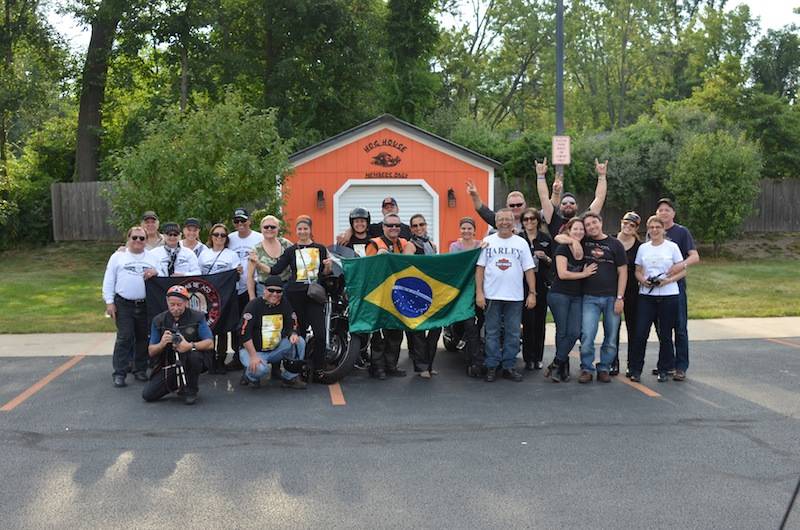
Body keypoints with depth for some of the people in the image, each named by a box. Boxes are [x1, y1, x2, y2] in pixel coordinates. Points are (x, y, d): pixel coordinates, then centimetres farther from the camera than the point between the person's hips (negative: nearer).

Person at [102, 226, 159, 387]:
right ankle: (119, 373, -3)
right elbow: (109, 280, 4)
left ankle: (140, 369, 20)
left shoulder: (152, 257, 13)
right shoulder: (118, 256, 6)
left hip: (145, 304, 3)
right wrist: (109, 302, -4)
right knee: (124, 338, -8)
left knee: (143, 338, 7)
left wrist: (156, 272, -9)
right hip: (123, 304, -3)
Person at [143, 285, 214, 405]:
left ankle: (190, 390, -8)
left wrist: (190, 346, -31)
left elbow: (210, 343, -13)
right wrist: (162, 344, -23)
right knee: (148, 395, -12)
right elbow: (151, 352, 0)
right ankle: (176, 384, 18)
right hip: (165, 367, 2)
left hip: (188, 364, -2)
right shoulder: (158, 320, 0)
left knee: (194, 354, -35)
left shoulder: (197, 317, -6)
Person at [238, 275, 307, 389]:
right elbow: (245, 334, -20)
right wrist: (253, 356, -27)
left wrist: (293, 334, -20)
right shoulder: (253, 305, -15)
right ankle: (250, 375, 4)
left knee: (300, 342, -14)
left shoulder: (284, 305, 1)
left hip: (276, 349, 5)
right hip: (252, 349, -5)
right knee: (260, 369, -34)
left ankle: (291, 378, -2)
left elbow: (291, 327, 6)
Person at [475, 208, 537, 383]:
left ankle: (508, 367, 14)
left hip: (515, 297, 1)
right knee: (492, 333, 4)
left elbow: (529, 269, 6)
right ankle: (491, 367, 11)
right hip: (492, 295, -1)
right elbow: (480, 268, 3)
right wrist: (479, 292, -5)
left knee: (513, 334, 5)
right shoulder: (488, 241, 5)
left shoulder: (521, 243, 7)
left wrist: (532, 293, -1)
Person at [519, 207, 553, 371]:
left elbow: (554, 263, 11)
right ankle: (529, 359, 0)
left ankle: (538, 358, 13)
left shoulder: (546, 239, 8)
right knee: (528, 321, -8)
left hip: (542, 285, 2)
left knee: (540, 322, 4)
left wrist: (546, 258, -7)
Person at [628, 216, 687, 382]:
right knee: (640, 333, -5)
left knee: (665, 335, 4)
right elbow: (638, 271, 13)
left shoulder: (672, 247, 2)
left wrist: (669, 280, -15)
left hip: (668, 295, -2)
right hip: (646, 295, 2)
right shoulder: (643, 248, 9)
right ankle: (635, 370, 5)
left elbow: (683, 271, 2)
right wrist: (643, 280, -9)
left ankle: (664, 370, 17)